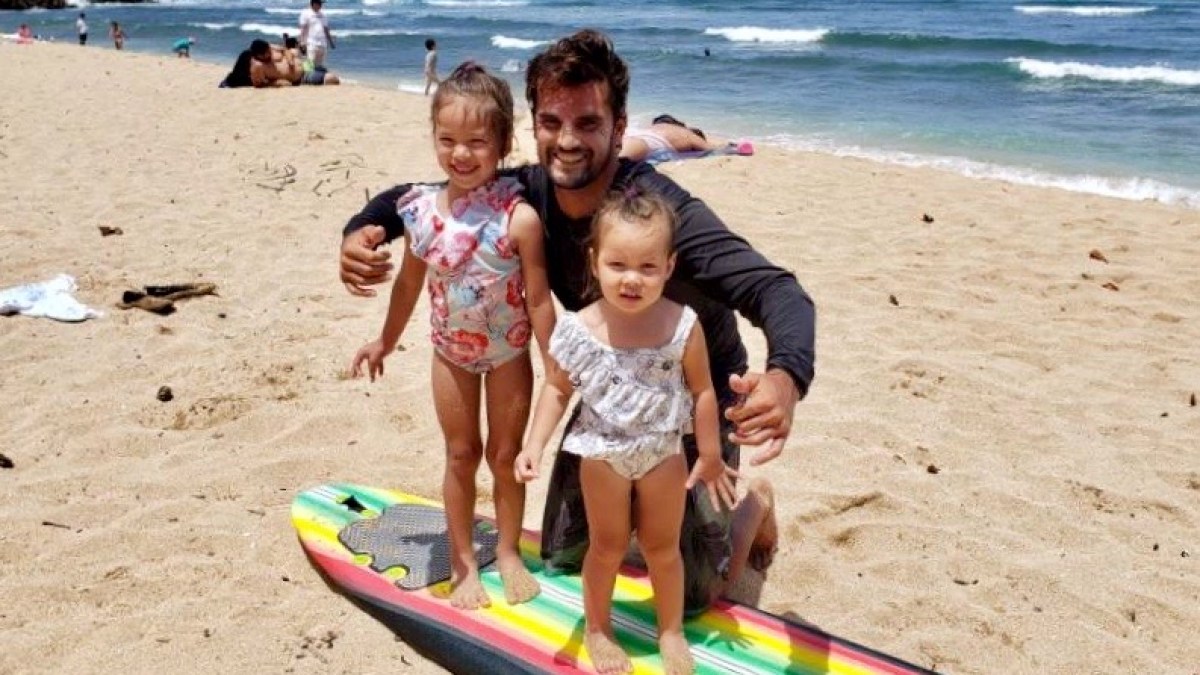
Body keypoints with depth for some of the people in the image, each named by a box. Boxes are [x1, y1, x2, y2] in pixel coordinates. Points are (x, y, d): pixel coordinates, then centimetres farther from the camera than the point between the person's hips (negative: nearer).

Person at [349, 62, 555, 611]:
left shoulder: (518, 217, -24)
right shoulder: (422, 211, -12)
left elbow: (539, 298, -17)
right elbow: (409, 283, 4)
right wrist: (386, 342, 14)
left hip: (508, 353, -2)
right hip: (451, 351, 3)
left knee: (506, 454, 12)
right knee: (461, 454, 14)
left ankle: (508, 552, 34)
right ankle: (463, 560, 29)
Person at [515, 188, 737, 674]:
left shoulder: (682, 326, -19)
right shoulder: (579, 329, -18)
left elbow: (702, 392, -8)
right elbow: (557, 388, -4)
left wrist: (710, 457, -1)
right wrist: (535, 445, -13)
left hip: (664, 453, 0)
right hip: (602, 455, 0)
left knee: (663, 546, 17)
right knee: (607, 545, 17)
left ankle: (671, 631, 39)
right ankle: (597, 629, 39)